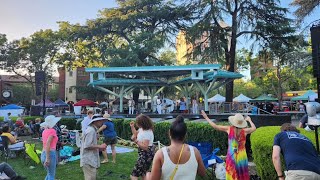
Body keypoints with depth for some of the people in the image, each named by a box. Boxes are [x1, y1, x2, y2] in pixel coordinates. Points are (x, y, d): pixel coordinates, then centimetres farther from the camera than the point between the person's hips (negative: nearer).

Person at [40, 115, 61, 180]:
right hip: (50, 153, -8)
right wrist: (47, 158, -22)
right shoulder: (52, 131, -11)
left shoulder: (44, 131, 11)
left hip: (43, 154, 8)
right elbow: (48, 144, -21)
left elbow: (45, 144, 14)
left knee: (49, 174, 23)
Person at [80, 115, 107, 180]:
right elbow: (87, 146, -24)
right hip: (88, 161, -10)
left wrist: (99, 148, 8)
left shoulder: (93, 130, 14)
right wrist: (99, 146, -16)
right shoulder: (91, 130, -19)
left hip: (90, 160, 10)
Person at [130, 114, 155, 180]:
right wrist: (132, 127, 8)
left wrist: (135, 140, -29)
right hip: (143, 154, 11)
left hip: (146, 155, -11)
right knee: (142, 173, 25)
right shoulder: (142, 129, 3)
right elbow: (136, 134, 22)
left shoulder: (147, 133, -27)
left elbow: (145, 147, -31)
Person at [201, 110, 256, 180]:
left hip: (231, 157, 0)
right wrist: (249, 120, 25)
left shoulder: (229, 129, -10)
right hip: (242, 157, 1)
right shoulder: (244, 131, -8)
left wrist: (206, 117, 1)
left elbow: (215, 126, -8)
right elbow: (254, 128, 13)